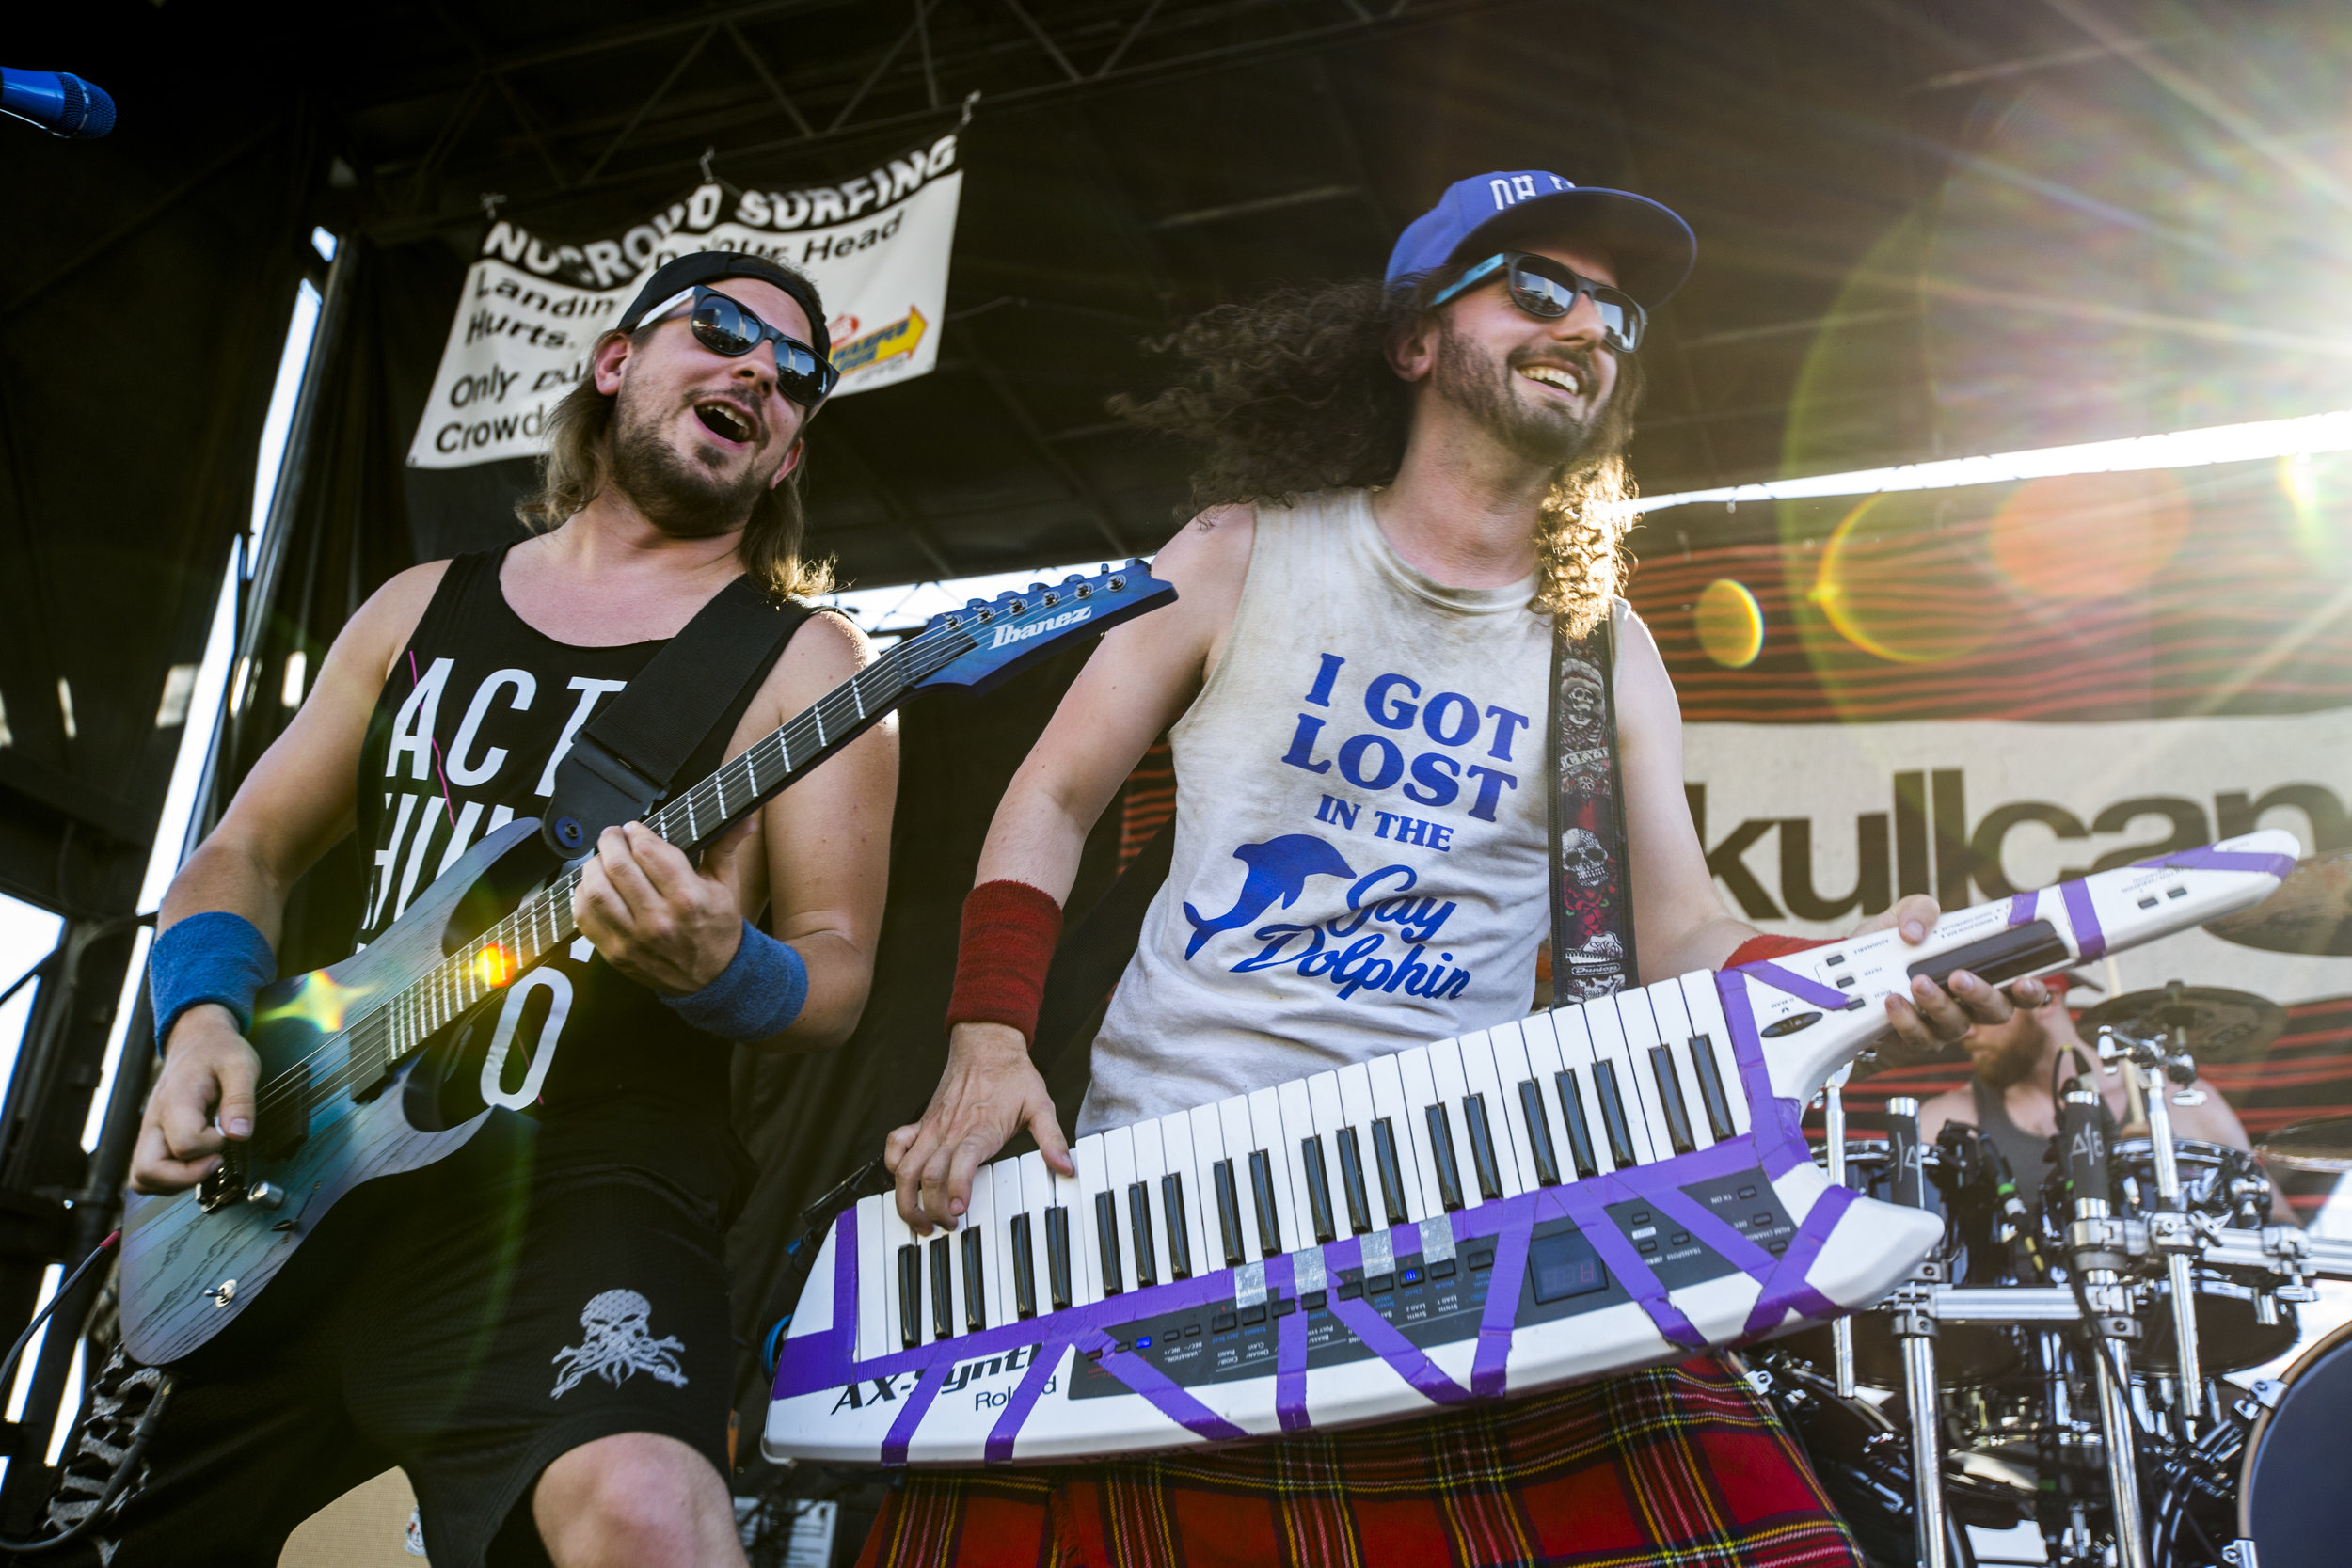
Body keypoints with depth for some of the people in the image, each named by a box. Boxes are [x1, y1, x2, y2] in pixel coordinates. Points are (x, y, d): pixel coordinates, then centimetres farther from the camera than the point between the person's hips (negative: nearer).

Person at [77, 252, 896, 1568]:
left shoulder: (804, 662, 2)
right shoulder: (428, 606, 16)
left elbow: (836, 975, -1)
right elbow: (251, 847, 19)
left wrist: (716, 969, -23)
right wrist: (205, 1018, 0)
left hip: (587, 1179, -5)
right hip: (304, 1168, 5)